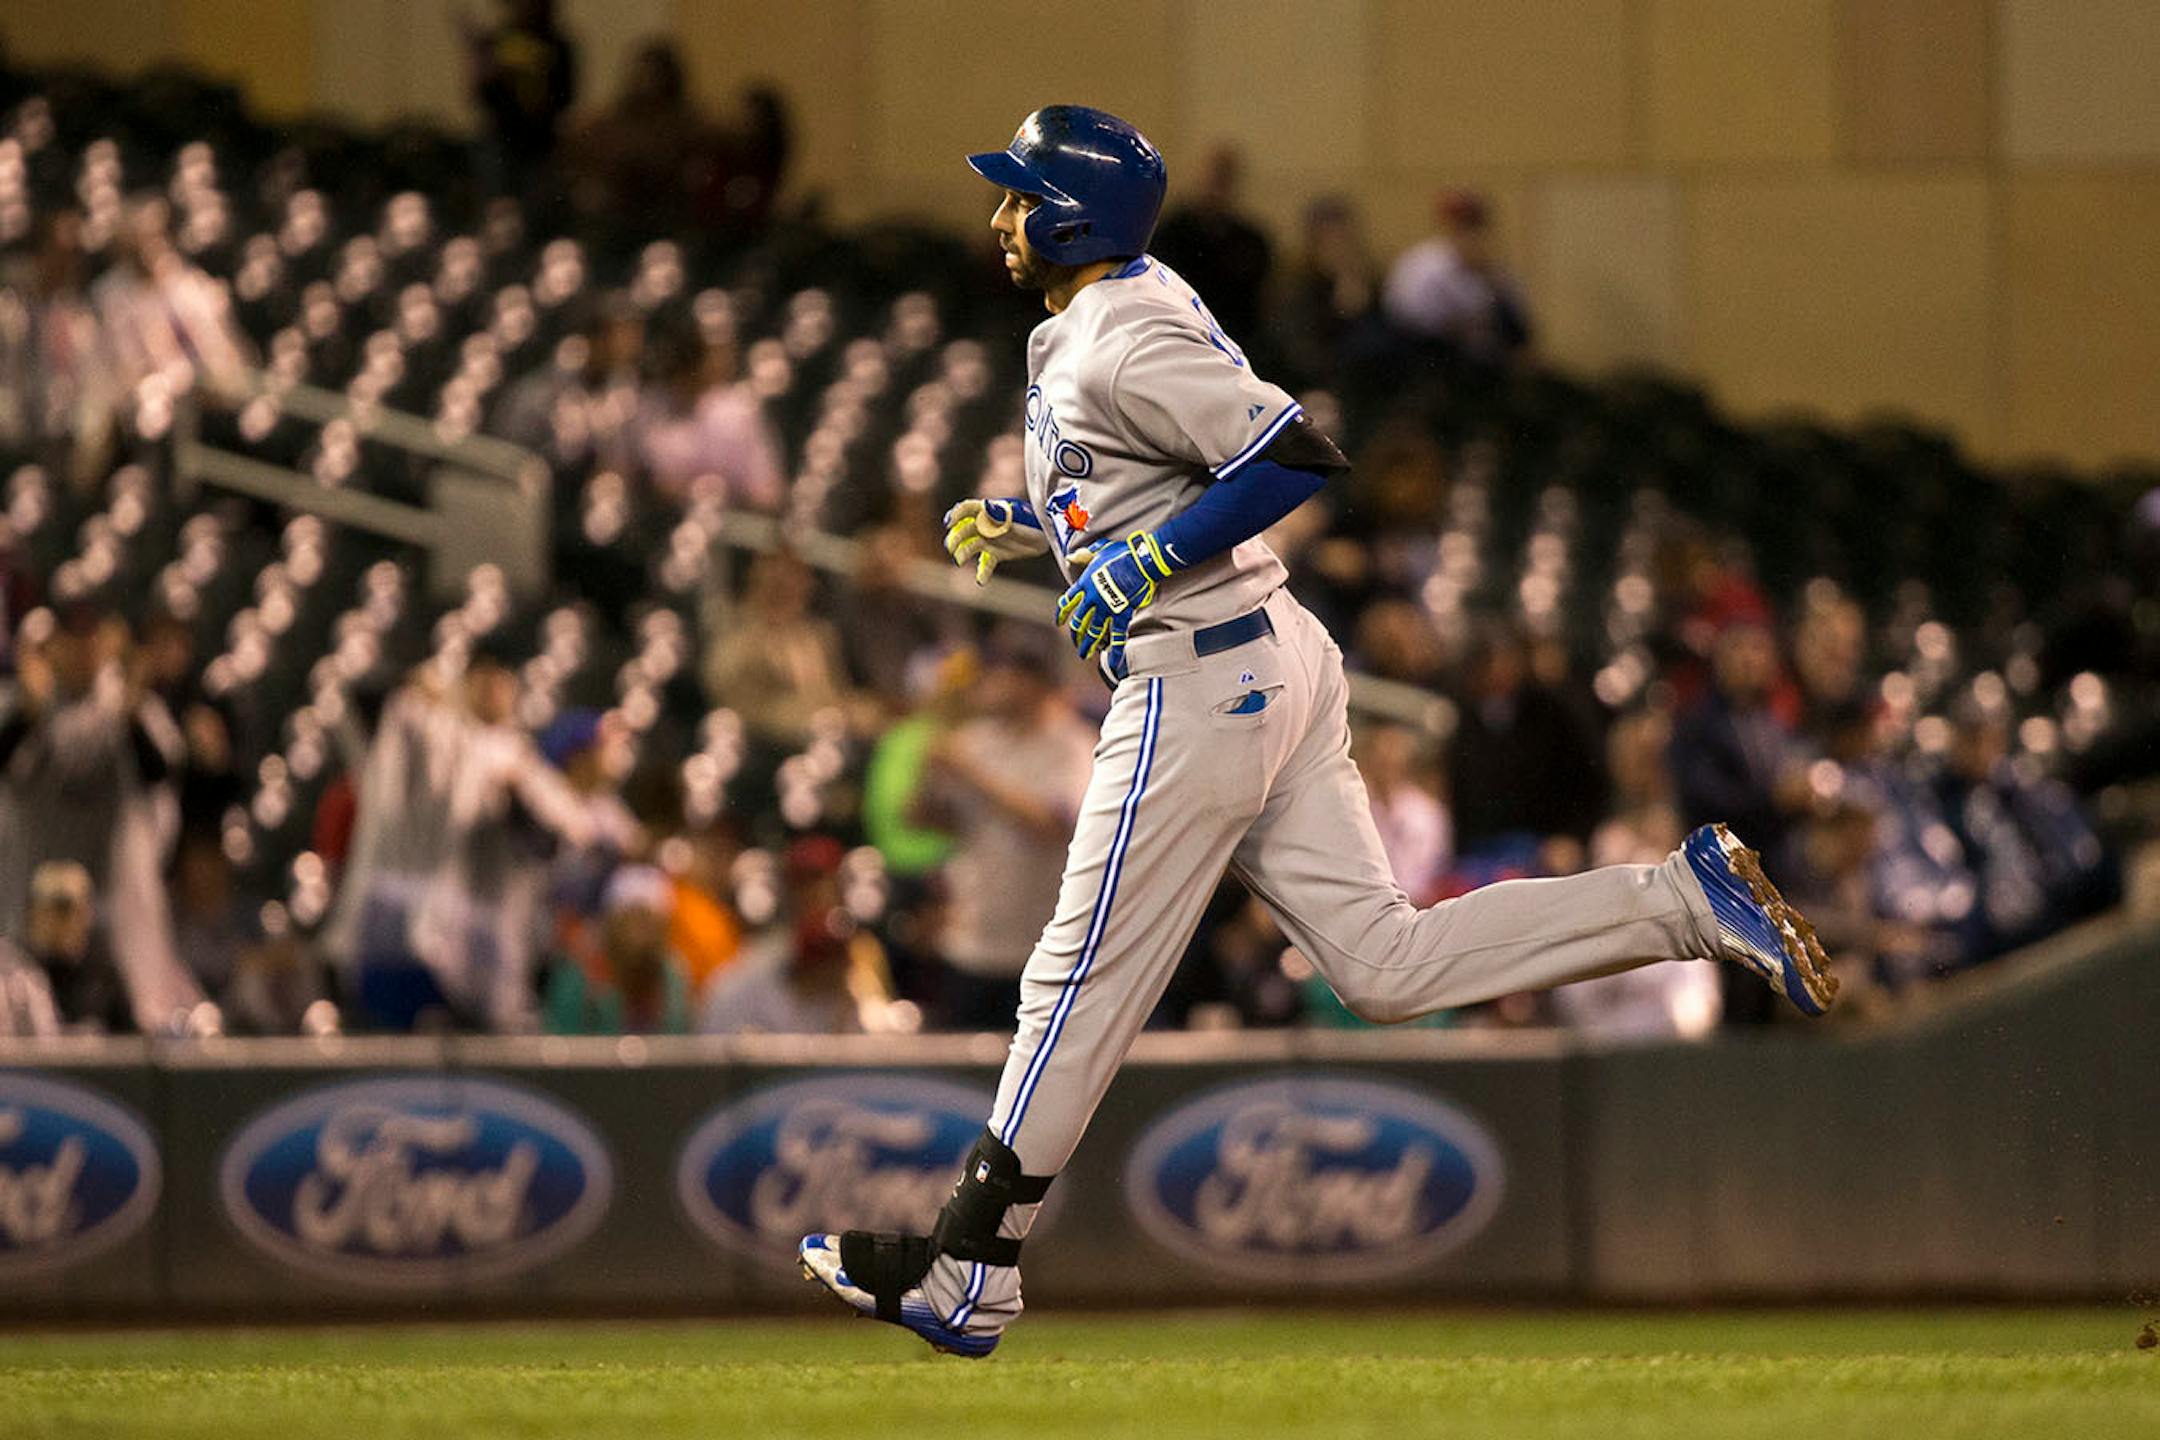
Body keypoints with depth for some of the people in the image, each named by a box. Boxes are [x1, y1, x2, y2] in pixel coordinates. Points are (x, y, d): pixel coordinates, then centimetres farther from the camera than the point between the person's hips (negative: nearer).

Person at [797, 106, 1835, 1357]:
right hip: (1275, 658, 10)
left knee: (1086, 980, -2)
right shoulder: (1131, 310, 16)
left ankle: (967, 1275, 6)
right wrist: (1027, 526, 18)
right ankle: (1691, 898, 0)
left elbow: (1297, 455, -25)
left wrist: (1142, 562, -21)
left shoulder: (1124, 347, -16)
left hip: (1197, 685, -10)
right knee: (1386, 963, 5)